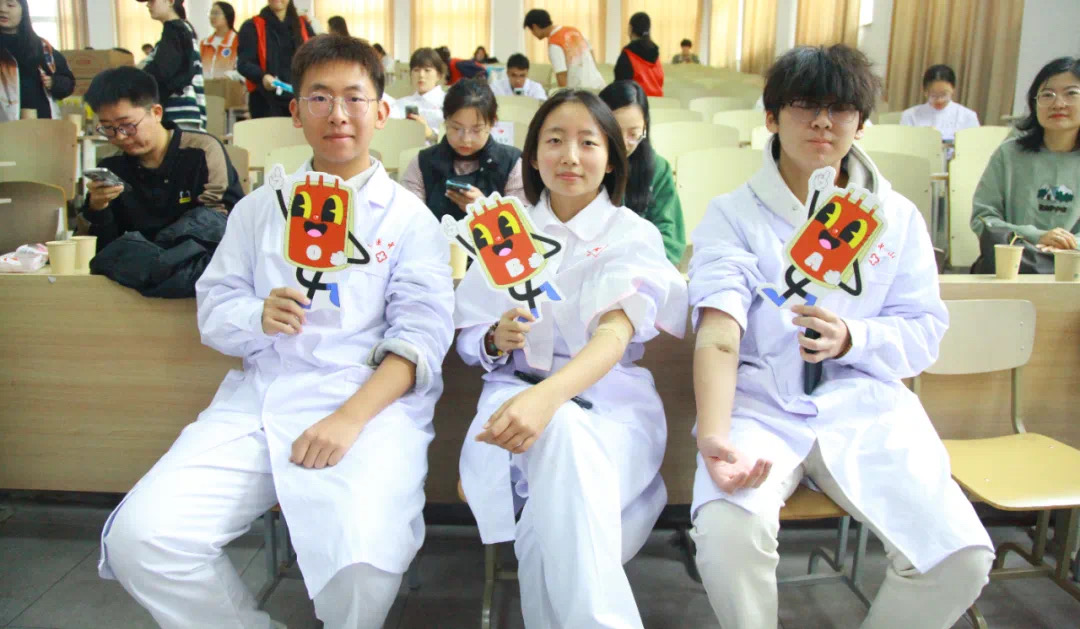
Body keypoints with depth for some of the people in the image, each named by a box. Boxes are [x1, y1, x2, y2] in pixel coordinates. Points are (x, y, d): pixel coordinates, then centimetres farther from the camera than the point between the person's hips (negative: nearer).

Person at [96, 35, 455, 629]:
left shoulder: (409, 217, 8)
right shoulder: (261, 207, 18)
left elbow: (421, 333, -3)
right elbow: (213, 306, 14)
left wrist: (351, 418, -18)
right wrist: (259, 318, -11)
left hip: (372, 398, -3)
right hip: (260, 398, 4)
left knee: (363, 557, -31)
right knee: (140, 536, -17)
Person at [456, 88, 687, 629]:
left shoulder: (634, 236, 3)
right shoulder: (505, 232, 13)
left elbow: (615, 334, -17)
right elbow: (468, 342, 16)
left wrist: (548, 395, -37)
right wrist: (497, 339, -11)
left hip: (611, 399, -1)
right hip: (520, 394, 2)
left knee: (562, 433, -39)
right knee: (562, 431, -37)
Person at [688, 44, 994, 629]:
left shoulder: (897, 217, 11)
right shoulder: (733, 214, 1)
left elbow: (925, 331, 9)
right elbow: (718, 331, -13)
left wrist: (850, 338, -14)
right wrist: (714, 435, -31)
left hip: (864, 404, 3)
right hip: (760, 403, -2)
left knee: (962, 555, -18)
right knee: (728, 531, -31)